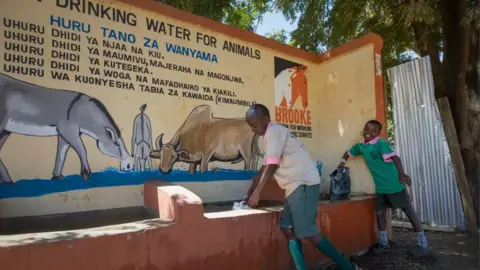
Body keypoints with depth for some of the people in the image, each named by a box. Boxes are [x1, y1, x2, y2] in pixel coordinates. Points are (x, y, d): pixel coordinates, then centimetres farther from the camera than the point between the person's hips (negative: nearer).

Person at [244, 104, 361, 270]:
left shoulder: (275, 132, -10)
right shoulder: (270, 135, 20)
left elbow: (272, 165, -17)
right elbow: (264, 168, 23)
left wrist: (257, 192, -12)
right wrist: (249, 193, 22)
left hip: (303, 183, -10)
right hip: (295, 185, 10)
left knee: (307, 232, -11)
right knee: (287, 228, 7)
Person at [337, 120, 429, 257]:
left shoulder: (381, 143, -17)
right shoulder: (360, 146, 4)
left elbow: (394, 157, -31)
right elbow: (349, 153, 24)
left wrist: (401, 173, -46)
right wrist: (343, 162, 7)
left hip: (394, 184, -7)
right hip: (380, 186, 7)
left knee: (408, 211, 4)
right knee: (380, 212, 14)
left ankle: (423, 243, 16)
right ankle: (384, 242, 30)